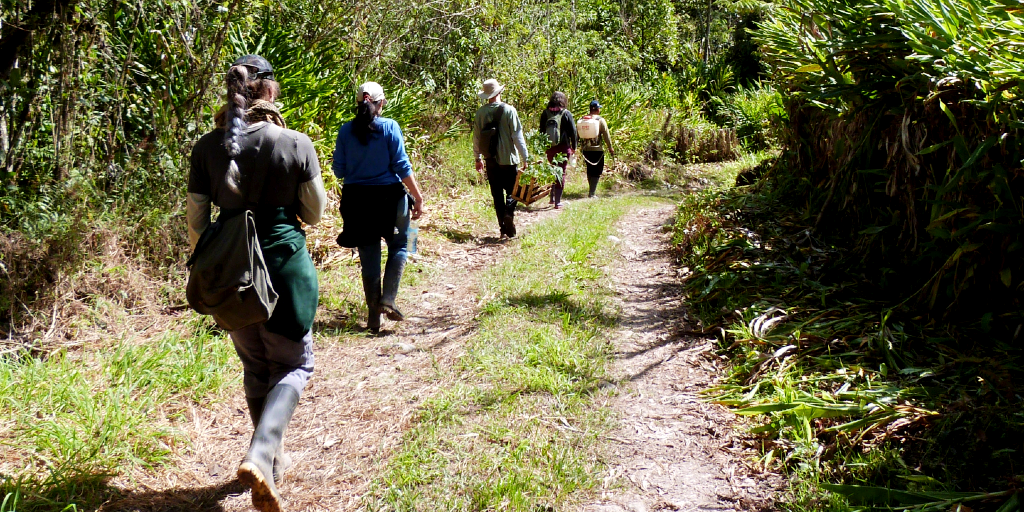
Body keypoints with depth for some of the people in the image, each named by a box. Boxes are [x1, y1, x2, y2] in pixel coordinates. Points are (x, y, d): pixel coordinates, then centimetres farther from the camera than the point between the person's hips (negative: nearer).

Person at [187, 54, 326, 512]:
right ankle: (260, 456, -10)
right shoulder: (296, 144, -9)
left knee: (255, 366, 20)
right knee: (294, 365, 11)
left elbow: (196, 218, 2)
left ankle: (272, 458, 32)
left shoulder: (207, 147, -2)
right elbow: (315, 212, -1)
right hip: (285, 265, -3)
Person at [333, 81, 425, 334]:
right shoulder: (389, 127, -7)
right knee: (399, 246, 16)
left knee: (368, 257, 11)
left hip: (356, 199, 3)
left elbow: (338, 170, 3)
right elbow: (402, 167, -10)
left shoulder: (346, 131, 0)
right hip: (389, 196, -3)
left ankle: (373, 317, 14)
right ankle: (388, 299, -1)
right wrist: (418, 197, -4)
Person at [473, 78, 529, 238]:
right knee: (512, 191, 6)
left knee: (497, 195, 11)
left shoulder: (481, 112, 0)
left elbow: (476, 137, 6)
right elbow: (517, 136, -10)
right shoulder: (509, 110, -10)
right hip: (508, 160, -3)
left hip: (490, 160, 3)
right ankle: (509, 213, -21)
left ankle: (503, 228, 11)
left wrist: (478, 158, 19)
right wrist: (525, 158, -4)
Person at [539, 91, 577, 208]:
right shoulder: (566, 113, -7)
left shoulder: (545, 114, 1)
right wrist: (573, 146, 6)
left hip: (549, 148, 3)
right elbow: (573, 131, -5)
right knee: (561, 173, 3)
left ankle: (553, 197, 20)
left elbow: (541, 131, 6)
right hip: (563, 147, -3)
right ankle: (558, 201, 1)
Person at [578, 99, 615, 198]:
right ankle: (592, 192, -7)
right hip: (597, 150, -5)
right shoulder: (600, 120, -7)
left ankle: (593, 190, 26)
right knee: (596, 171, 0)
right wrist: (610, 148, 1)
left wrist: (581, 147, 18)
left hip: (585, 149, 5)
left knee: (589, 170, 18)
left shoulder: (582, 119, 6)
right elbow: (606, 135, -7)